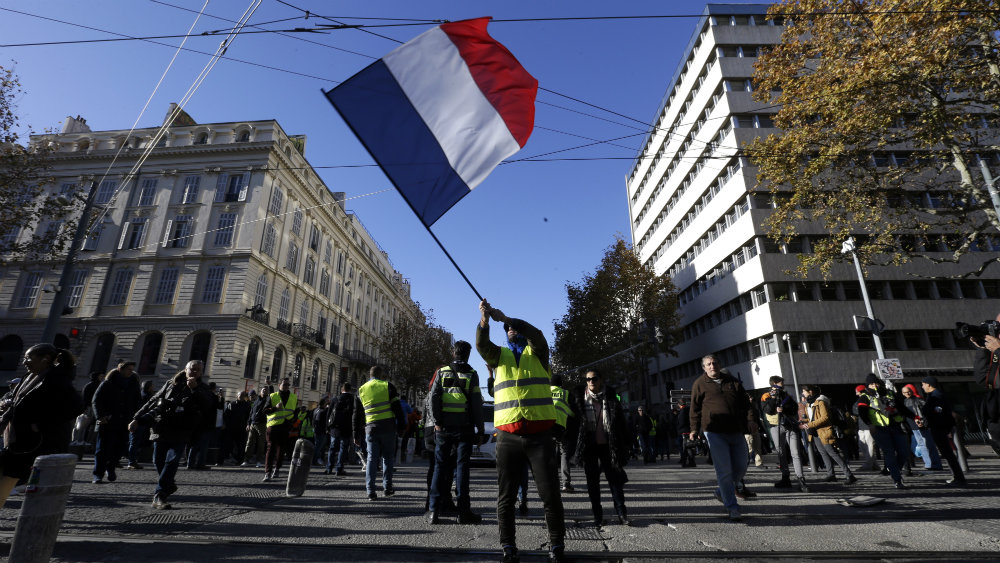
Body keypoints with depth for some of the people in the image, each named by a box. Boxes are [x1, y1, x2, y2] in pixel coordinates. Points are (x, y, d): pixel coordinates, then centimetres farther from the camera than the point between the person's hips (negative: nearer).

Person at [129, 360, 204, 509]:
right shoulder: (171, 384, 11)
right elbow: (152, 401, 17)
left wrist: (195, 389, -21)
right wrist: (137, 418, 10)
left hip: (180, 434, -2)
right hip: (160, 429, 3)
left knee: (172, 462, -11)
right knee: (159, 462, 8)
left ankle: (159, 495, -6)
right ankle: (169, 485, 29)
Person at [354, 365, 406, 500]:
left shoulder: (361, 390, 11)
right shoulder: (388, 386, 1)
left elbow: (357, 415, 13)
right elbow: (397, 408, -4)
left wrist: (357, 435, 16)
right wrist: (401, 426, 1)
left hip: (370, 428, 2)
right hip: (388, 427, -2)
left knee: (371, 458, 7)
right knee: (388, 457, 10)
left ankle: (370, 491, 3)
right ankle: (387, 488, 14)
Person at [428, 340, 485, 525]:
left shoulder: (442, 371, 6)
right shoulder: (471, 374, 1)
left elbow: (434, 397, -3)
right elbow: (476, 404, -2)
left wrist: (437, 422, -1)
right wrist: (479, 430, 2)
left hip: (443, 427, 2)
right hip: (464, 428, -1)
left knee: (440, 467, 7)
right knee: (461, 467, 3)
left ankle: (434, 511, 8)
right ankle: (464, 512, 6)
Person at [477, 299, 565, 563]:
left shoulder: (537, 352, 11)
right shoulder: (499, 355, 16)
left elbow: (535, 334, -12)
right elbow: (482, 345, -6)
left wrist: (504, 317, -22)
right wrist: (484, 319, -24)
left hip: (539, 434, -1)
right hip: (508, 436, 2)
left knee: (550, 493, 2)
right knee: (506, 496, 7)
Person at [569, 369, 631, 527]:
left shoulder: (610, 397, -1)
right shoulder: (579, 397, -2)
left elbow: (621, 421, 3)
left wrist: (626, 443, 2)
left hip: (607, 445, 0)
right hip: (588, 447, 0)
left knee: (614, 478, 4)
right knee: (592, 481, 7)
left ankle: (622, 514, 14)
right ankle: (597, 516, 18)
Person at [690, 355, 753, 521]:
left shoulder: (733, 381, 13)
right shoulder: (699, 384, 3)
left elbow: (745, 403, 17)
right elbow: (695, 408, 3)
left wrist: (749, 420, 6)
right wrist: (694, 429, -1)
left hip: (736, 431, 5)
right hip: (715, 432, -4)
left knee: (741, 467, 9)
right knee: (724, 470, -6)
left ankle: (722, 492, 31)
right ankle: (732, 508, 4)